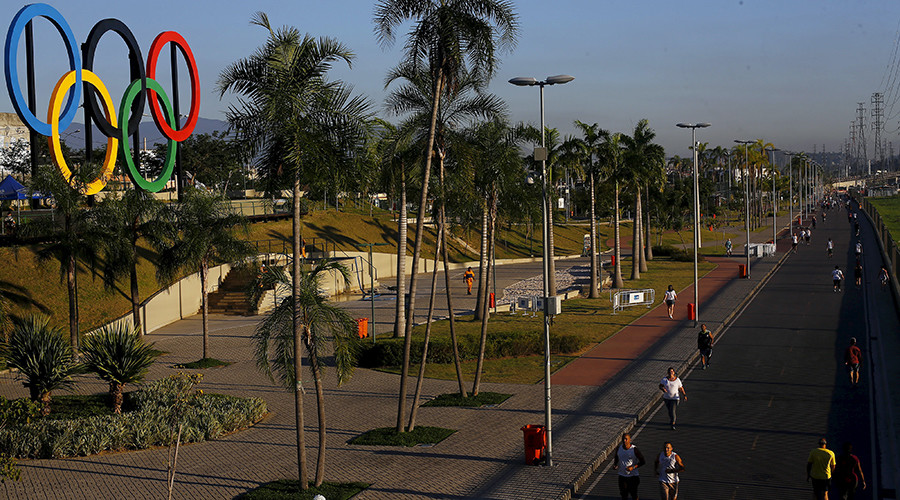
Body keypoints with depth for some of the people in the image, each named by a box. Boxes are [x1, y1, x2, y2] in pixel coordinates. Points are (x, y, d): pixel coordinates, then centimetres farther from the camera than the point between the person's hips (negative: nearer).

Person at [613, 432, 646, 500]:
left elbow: (643, 461, -9)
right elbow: (616, 459, 15)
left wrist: (633, 467, -22)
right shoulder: (618, 449, -3)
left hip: (633, 476, -3)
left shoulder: (634, 450, -16)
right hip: (622, 476, 3)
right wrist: (616, 465, -7)